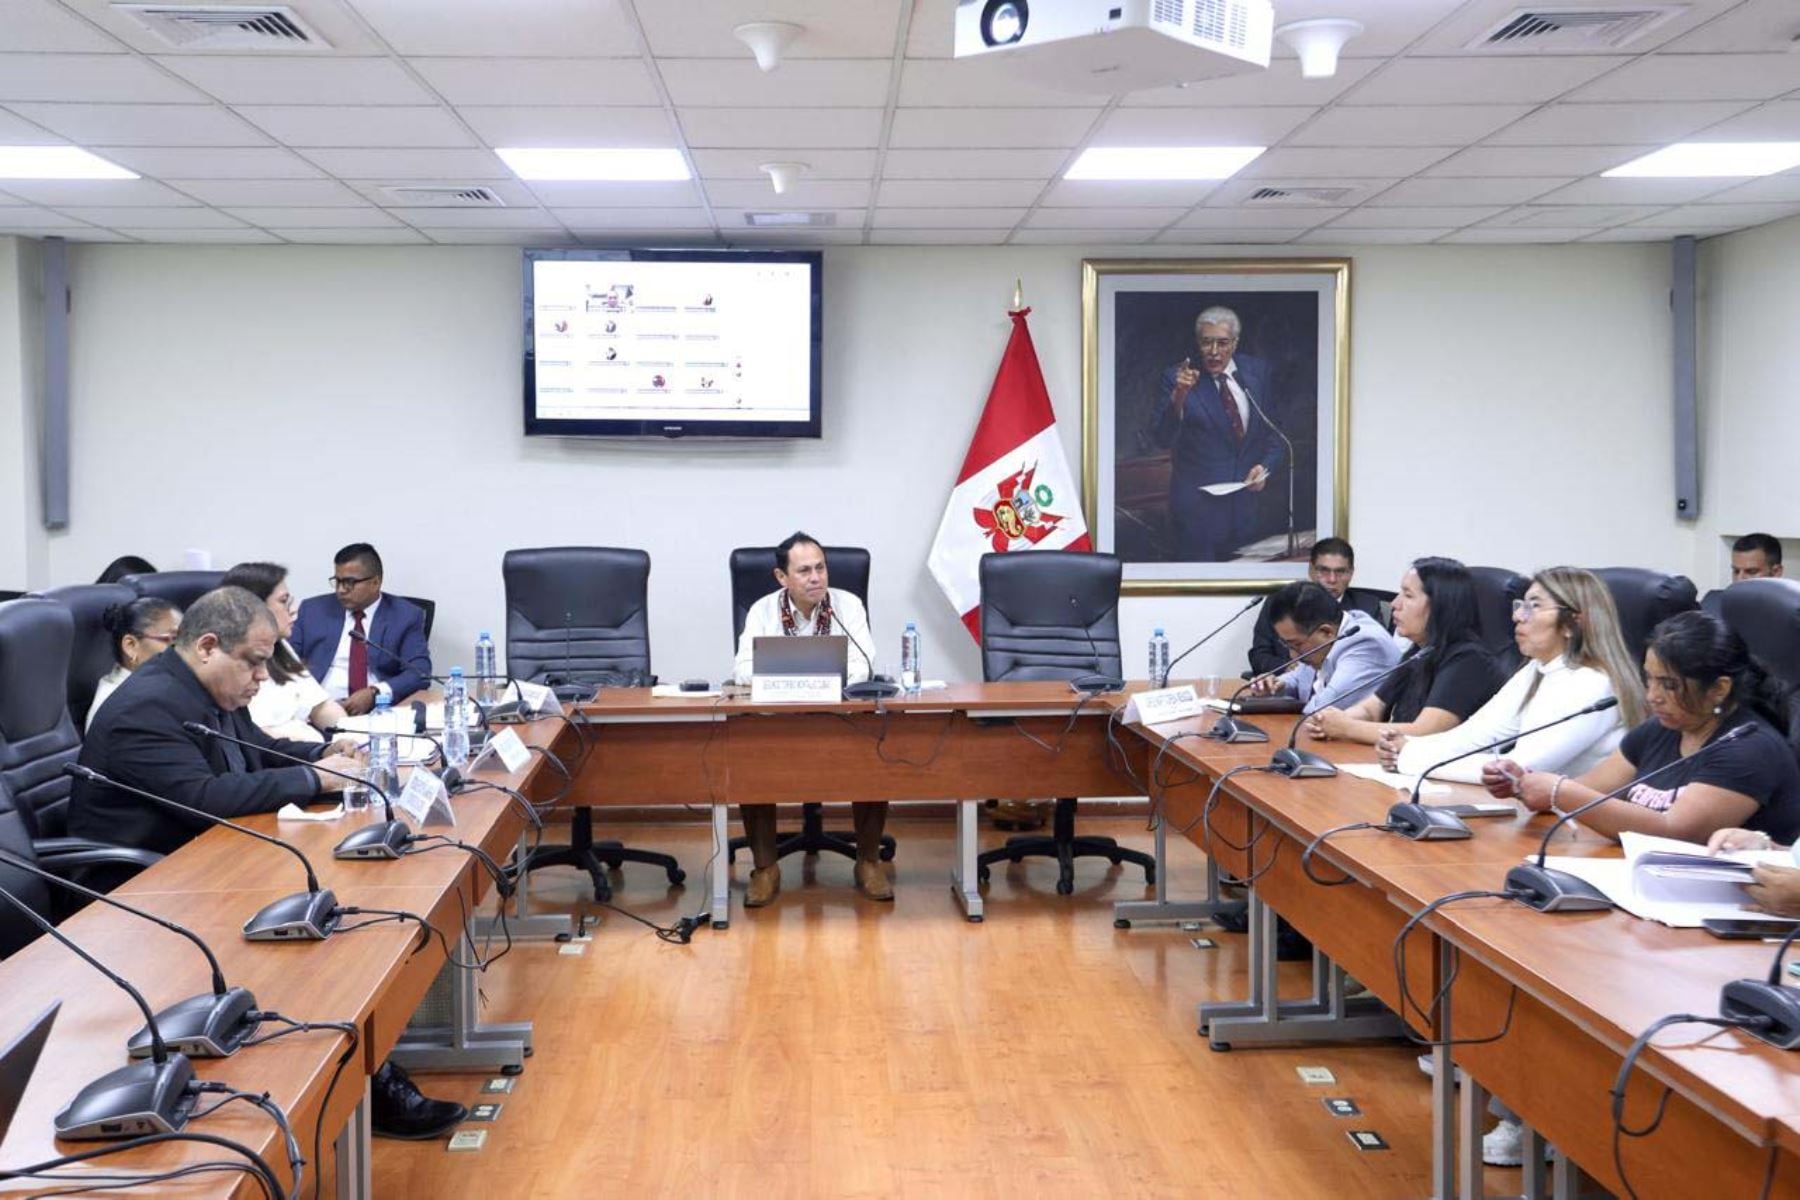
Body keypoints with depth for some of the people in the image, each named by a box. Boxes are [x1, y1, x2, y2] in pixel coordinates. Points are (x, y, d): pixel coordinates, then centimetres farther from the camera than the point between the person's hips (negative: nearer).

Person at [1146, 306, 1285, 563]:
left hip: (1247, 501, 4)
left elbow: (1274, 431, 12)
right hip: (1197, 506, -4)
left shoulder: (1257, 371, 3)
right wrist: (1178, 396, -32)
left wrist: (1265, 467, -5)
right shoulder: (1176, 379, -9)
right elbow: (1161, 438, -18)